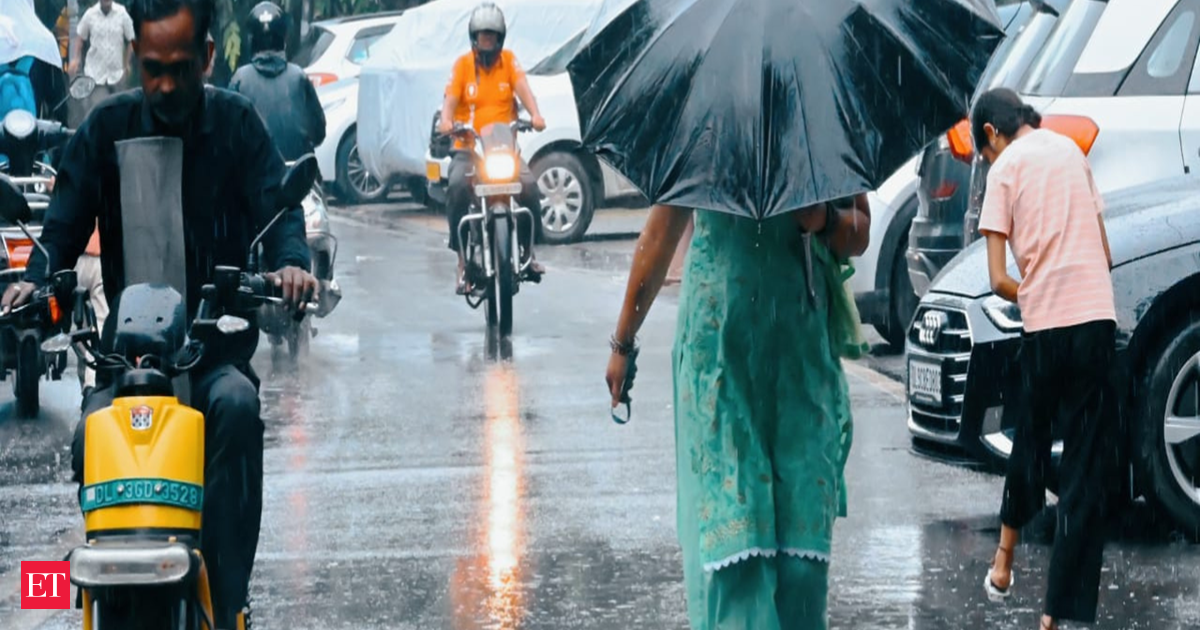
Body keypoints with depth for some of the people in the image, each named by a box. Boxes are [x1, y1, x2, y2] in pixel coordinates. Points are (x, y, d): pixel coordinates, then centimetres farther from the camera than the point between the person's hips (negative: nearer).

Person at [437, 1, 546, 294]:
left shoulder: (509, 60, 9)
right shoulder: (463, 64, 6)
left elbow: (522, 88, -6)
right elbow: (451, 98, -4)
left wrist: (535, 114, -26)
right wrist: (446, 120, -27)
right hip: (468, 148, -1)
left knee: (529, 185, -24)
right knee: (457, 187, -29)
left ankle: (528, 249, -4)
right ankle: (463, 259, -22)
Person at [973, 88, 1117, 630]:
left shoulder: (1006, 168, 2)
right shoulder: (1070, 150, 15)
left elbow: (999, 279, -4)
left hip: (1046, 326, -2)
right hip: (1098, 320, 2)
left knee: (1031, 440, 22)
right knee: (1086, 469, 2)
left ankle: (1005, 558, 36)